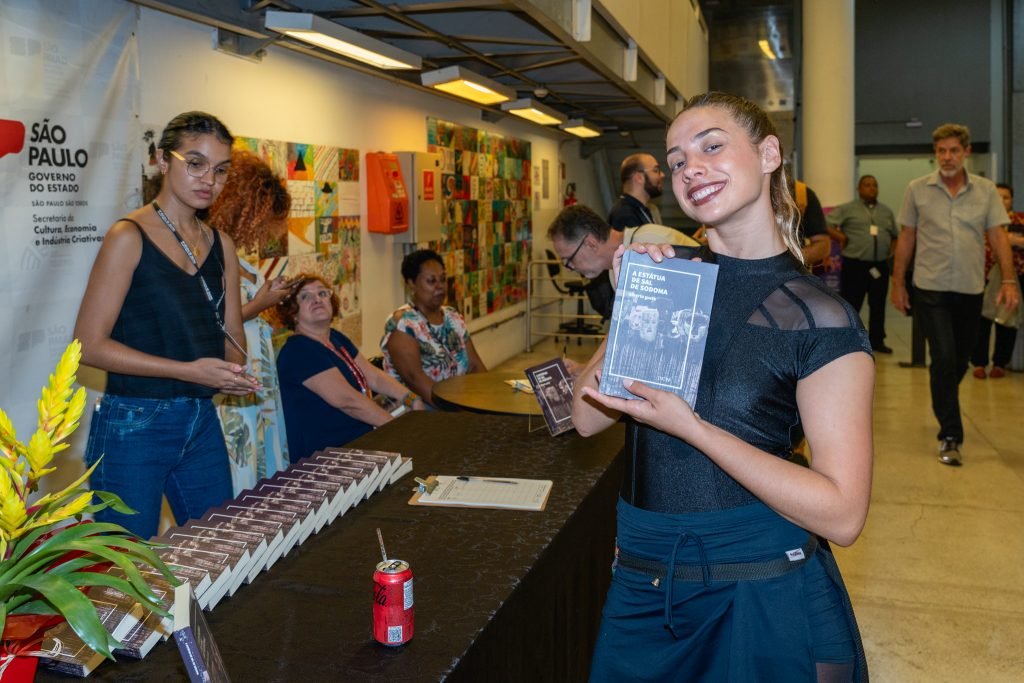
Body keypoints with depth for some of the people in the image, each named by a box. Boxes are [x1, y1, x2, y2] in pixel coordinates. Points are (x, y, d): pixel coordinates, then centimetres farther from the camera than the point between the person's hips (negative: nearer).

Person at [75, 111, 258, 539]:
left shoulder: (220, 245, 8)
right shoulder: (129, 237, -11)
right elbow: (89, 344, -14)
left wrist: (233, 372, -8)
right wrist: (189, 371, -20)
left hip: (202, 421, 6)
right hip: (133, 425, -6)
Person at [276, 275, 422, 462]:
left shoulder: (336, 339, 14)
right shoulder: (299, 351, -17)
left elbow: (375, 377, 9)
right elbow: (347, 400, -23)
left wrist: (412, 400, -7)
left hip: (360, 441, 9)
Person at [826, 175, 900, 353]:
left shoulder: (887, 211, 15)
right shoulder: (847, 209, -1)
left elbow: (896, 235, 23)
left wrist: (891, 249, 7)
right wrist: (840, 236, -16)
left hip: (880, 265, 5)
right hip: (855, 264, -5)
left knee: (878, 305, 11)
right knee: (851, 305, -2)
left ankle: (877, 341, 22)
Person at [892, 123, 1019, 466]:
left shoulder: (986, 191, 3)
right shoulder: (917, 189, 0)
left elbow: (998, 236, 1)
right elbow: (906, 239, 5)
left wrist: (1009, 280, -9)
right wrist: (897, 284, 5)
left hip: (970, 290, 2)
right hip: (931, 288, -2)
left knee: (960, 360, 13)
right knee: (944, 359, -11)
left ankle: (943, 408, 40)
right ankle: (950, 436, -3)